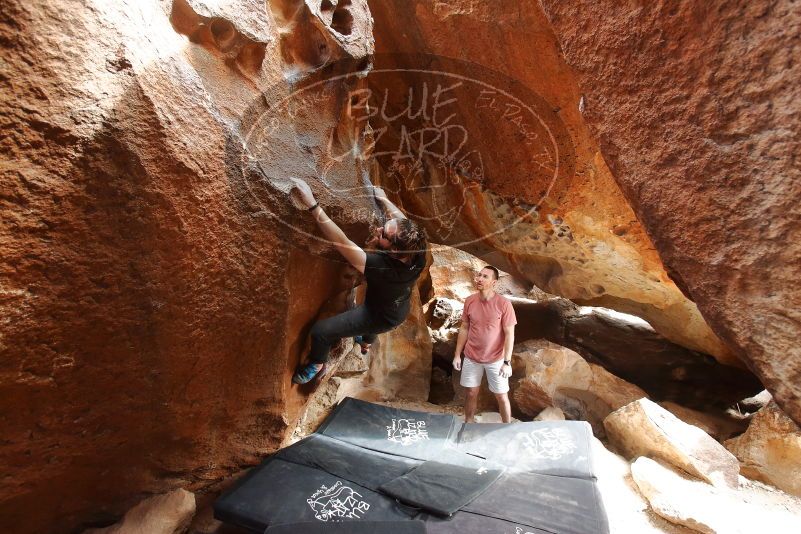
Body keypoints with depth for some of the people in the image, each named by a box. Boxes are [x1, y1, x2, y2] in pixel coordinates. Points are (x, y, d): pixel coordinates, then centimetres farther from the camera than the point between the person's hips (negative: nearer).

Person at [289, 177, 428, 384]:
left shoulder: (380, 266, -45)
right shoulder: (416, 252, -29)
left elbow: (341, 242, -47)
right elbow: (403, 221, -10)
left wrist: (312, 204, -48)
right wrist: (383, 199, 2)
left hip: (379, 319, -6)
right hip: (400, 312, 7)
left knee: (320, 330, -3)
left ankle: (317, 364, 28)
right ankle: (366, 342, 69)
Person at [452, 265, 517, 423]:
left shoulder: (504, 304, -17)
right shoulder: (469, 301, -5)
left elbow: (509, 334, -12)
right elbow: (464, 329, 4)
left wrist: (507, 362, -14)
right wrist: (457, 355, 4)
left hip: (496, 359, -3)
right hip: (471, 358, 3)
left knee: (502, 396, 11)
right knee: (471, 393, 15)